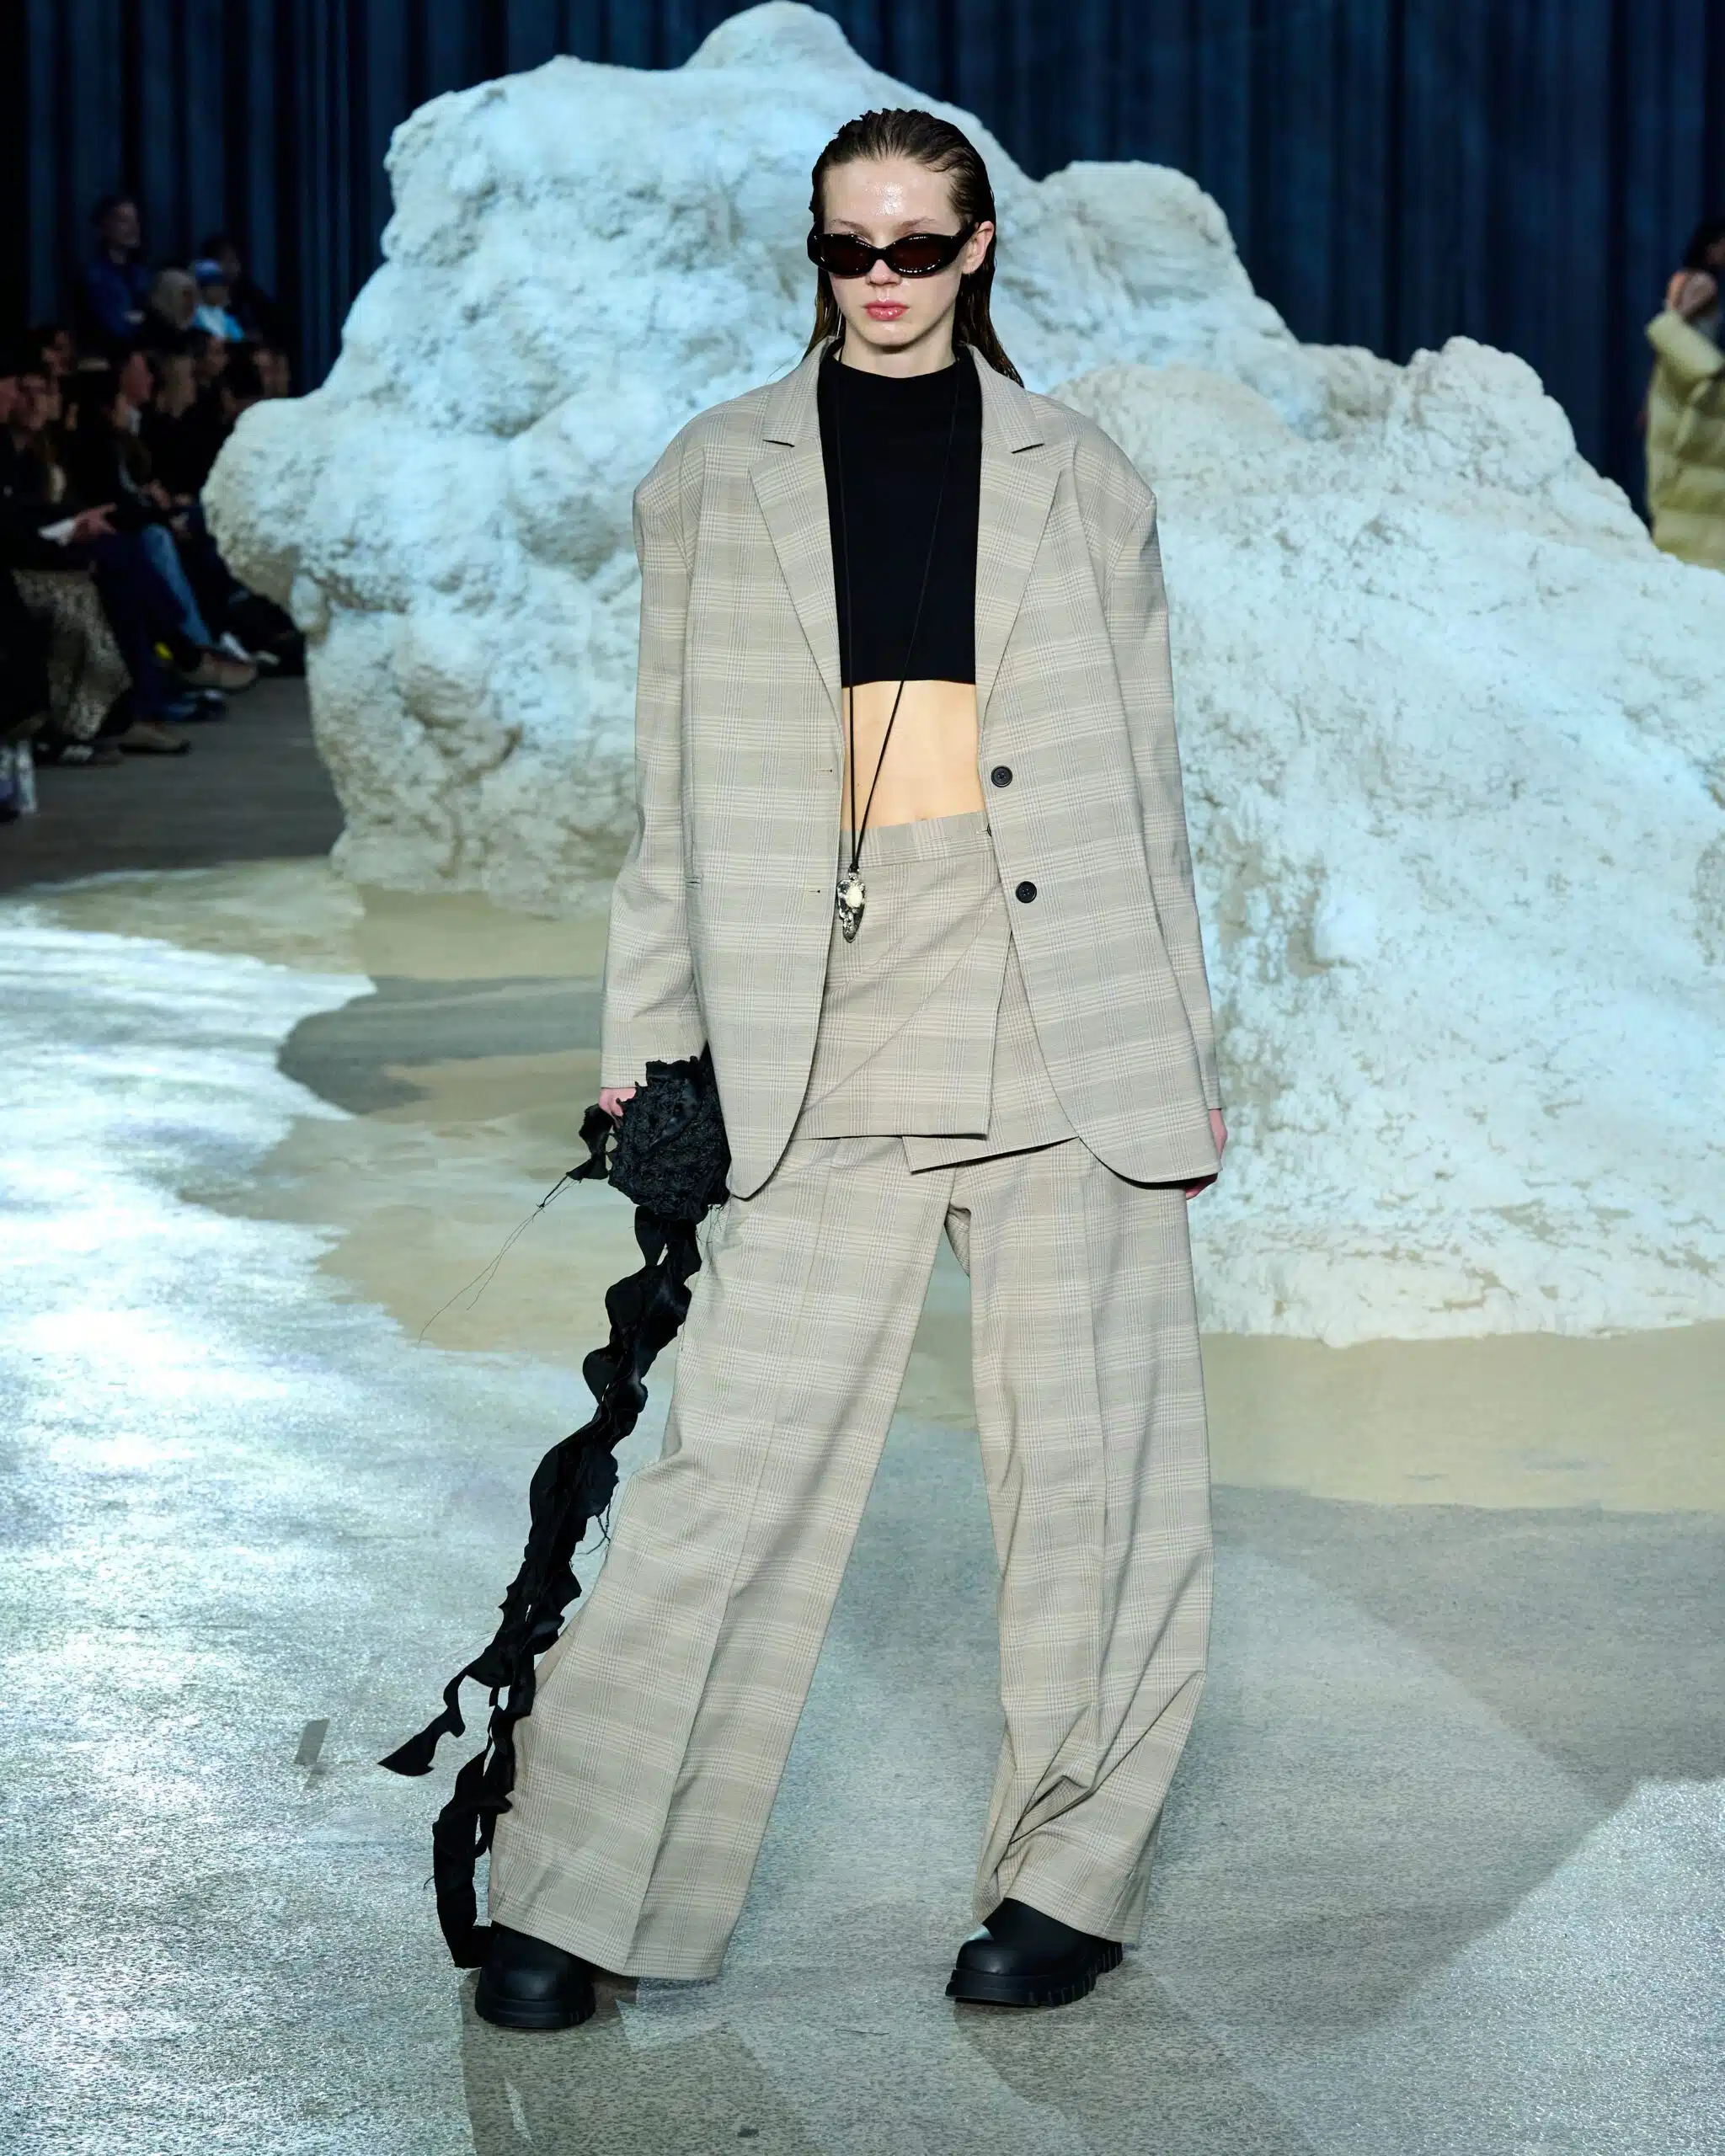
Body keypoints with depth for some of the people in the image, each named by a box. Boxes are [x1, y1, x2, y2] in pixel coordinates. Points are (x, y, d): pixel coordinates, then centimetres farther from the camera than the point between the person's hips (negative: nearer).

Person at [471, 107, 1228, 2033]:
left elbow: (1142, 777, 12)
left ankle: (1066, 1875, 15)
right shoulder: (713, 481, 11)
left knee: (1089, 1457, 2)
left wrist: (1183, 1045, 9)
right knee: (734, 1460, -4)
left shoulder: (1078, 478, 11)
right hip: (825, 1025, -1)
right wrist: (642, 1045, 7)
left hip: (1068, 1012, 1)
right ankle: (573, 1895, 3)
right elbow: (678, 789, 11)